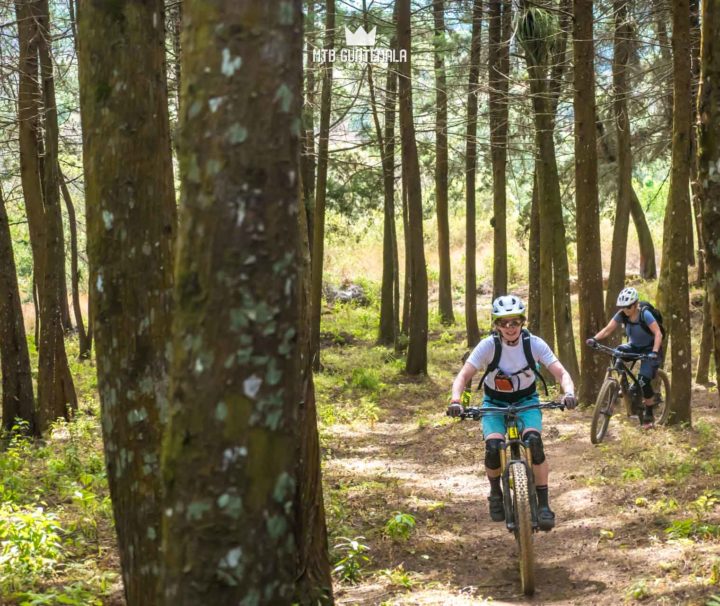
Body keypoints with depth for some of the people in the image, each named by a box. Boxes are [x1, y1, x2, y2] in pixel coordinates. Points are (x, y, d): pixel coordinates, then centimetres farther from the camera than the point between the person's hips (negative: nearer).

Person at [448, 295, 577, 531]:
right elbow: (463, 376, -25)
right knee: (493, 447, -25)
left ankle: (543, 505, -15)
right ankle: (496, 493, 7)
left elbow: (561, 373, -22)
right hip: (495, 402, 0)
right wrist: (456, 400, -44)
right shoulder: (488, 345, -22)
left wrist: (569, 392, -43)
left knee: (534, 441, -28)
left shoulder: (534, 344, -19)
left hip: (526, 400, 0)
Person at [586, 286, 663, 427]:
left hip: (649, 349, -5)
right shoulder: (621, 315, -13)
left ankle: (649, 415, 0)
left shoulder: (645, 314, -26)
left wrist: (654, 352, -47)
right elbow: (608, 329, -17)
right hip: (634, 347, 5)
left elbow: (658, 333, -32)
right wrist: (594, 339, -35)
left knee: (643, 381, -19)